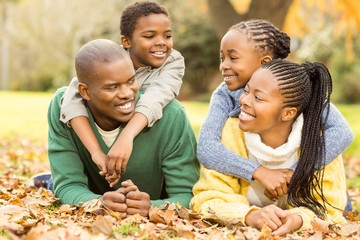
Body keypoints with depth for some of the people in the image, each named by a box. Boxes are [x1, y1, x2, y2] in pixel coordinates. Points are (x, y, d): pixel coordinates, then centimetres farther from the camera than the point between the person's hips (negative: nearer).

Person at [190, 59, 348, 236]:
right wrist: (250, 216, -37)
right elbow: (209, 198, -18)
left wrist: (297, 219, -36)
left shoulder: (319, 141, -15)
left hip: (297, 231, 1)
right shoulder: (231, 133, -16)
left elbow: (325, 206, -14)